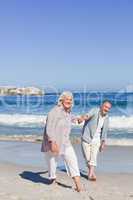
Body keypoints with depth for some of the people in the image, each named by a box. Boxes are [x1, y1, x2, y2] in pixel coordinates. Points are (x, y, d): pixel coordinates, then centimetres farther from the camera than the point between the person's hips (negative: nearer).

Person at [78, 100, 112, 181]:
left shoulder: (106, 118, 2)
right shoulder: (95, 111, -14)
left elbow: (104, 131, 13)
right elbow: (88, 115, -37)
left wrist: (103, 142, 12)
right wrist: (83, 118, -59)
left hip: (96, 140, 3)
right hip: (86, 138, -3)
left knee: (93, 157, -12)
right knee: (88, 158, 7)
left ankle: (91, 174, -16)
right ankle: (92, 172, 28)